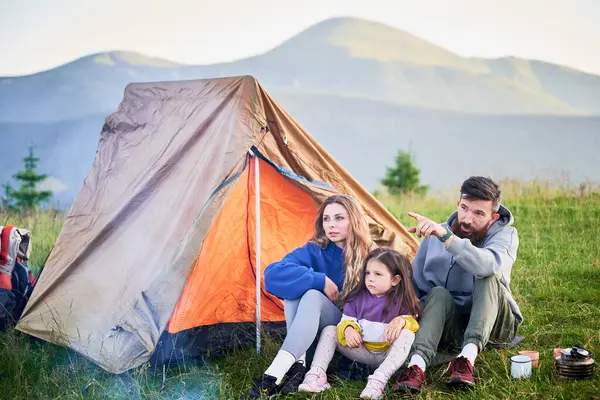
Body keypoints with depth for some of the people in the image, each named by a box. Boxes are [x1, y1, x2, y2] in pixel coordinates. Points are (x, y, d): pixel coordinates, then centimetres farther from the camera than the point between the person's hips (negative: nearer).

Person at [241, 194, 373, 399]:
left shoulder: (369, 259, -8)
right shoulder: (314, 251, -5)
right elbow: (273, 274, -20)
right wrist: (321, 281, -26)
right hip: (311, 329, 3)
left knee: (313, 296, -32)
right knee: (295, 287, -24)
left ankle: (273, 377, -48)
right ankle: (298, 364, -33)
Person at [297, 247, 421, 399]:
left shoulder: (402, 301, -7)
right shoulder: (358, 297, 0)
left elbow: (412, 321, -14)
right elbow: (346, 321, -2)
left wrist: (401, 321, -36)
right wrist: (348, 329, -26)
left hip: (388, 355, -3)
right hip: (362, 351, 3)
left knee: (407, 334, -33)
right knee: (329, 330, -8)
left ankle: (379, 380, -48)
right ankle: (317, 375, -28)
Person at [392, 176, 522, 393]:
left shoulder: (504, 234, -11)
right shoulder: (434, 236, -1)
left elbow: (490, 264, -36)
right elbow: (414, 284, 4)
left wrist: (445, 236, -46)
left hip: (493, 324, -2)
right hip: (450, 325, 2)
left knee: (488, 278, -30)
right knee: (439, 293, -30)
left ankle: (468, 356, -46)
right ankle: (417, 365, -50)